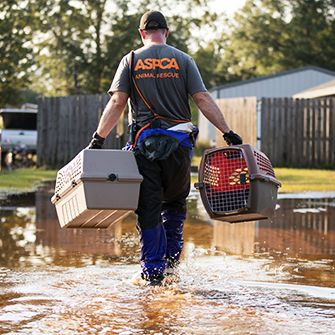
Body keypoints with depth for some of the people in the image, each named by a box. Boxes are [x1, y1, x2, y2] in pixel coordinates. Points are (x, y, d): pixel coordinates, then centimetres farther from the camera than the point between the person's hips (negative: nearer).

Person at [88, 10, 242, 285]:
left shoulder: (131, 61, 6)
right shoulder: (183, 60, 5)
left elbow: (117, 102, -2)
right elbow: (203, 99, -3)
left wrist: (98, 138, 1)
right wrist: (228, 132, -2)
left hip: (145, 143, 0)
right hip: (179, 143, 1)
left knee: (149, 209, 4)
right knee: (175, 203, 20)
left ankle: (153, 271, 3)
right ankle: (172, 259, 15)